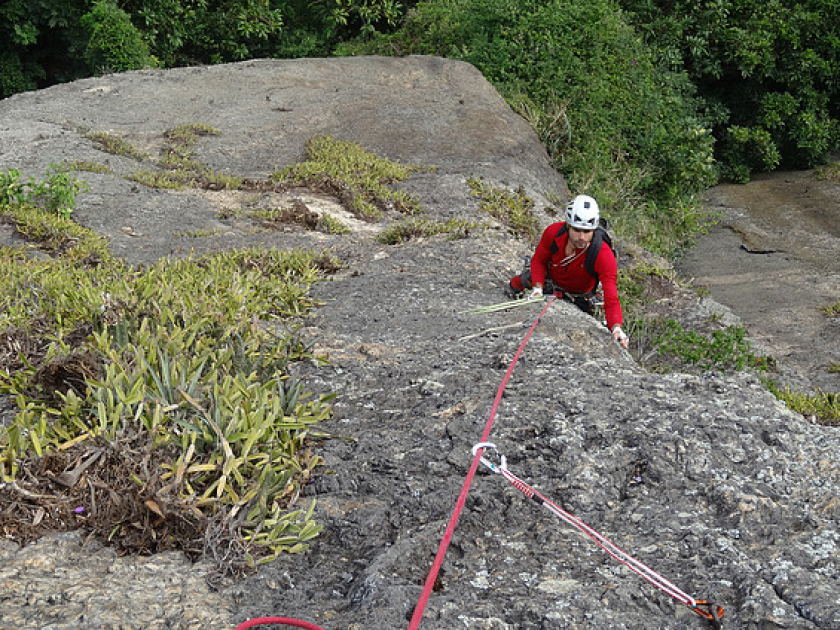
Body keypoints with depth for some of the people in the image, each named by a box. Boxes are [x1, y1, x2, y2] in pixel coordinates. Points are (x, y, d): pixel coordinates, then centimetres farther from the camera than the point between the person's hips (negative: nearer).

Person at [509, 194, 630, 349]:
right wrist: (538, 288, -28)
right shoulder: (553, 232, -33)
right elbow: (539, 260, -13)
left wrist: (616, 328, -61)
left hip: (578, 297, -2)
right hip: (550, 278, 2)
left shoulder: (604, 256, -41)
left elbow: (611, 299, -44)